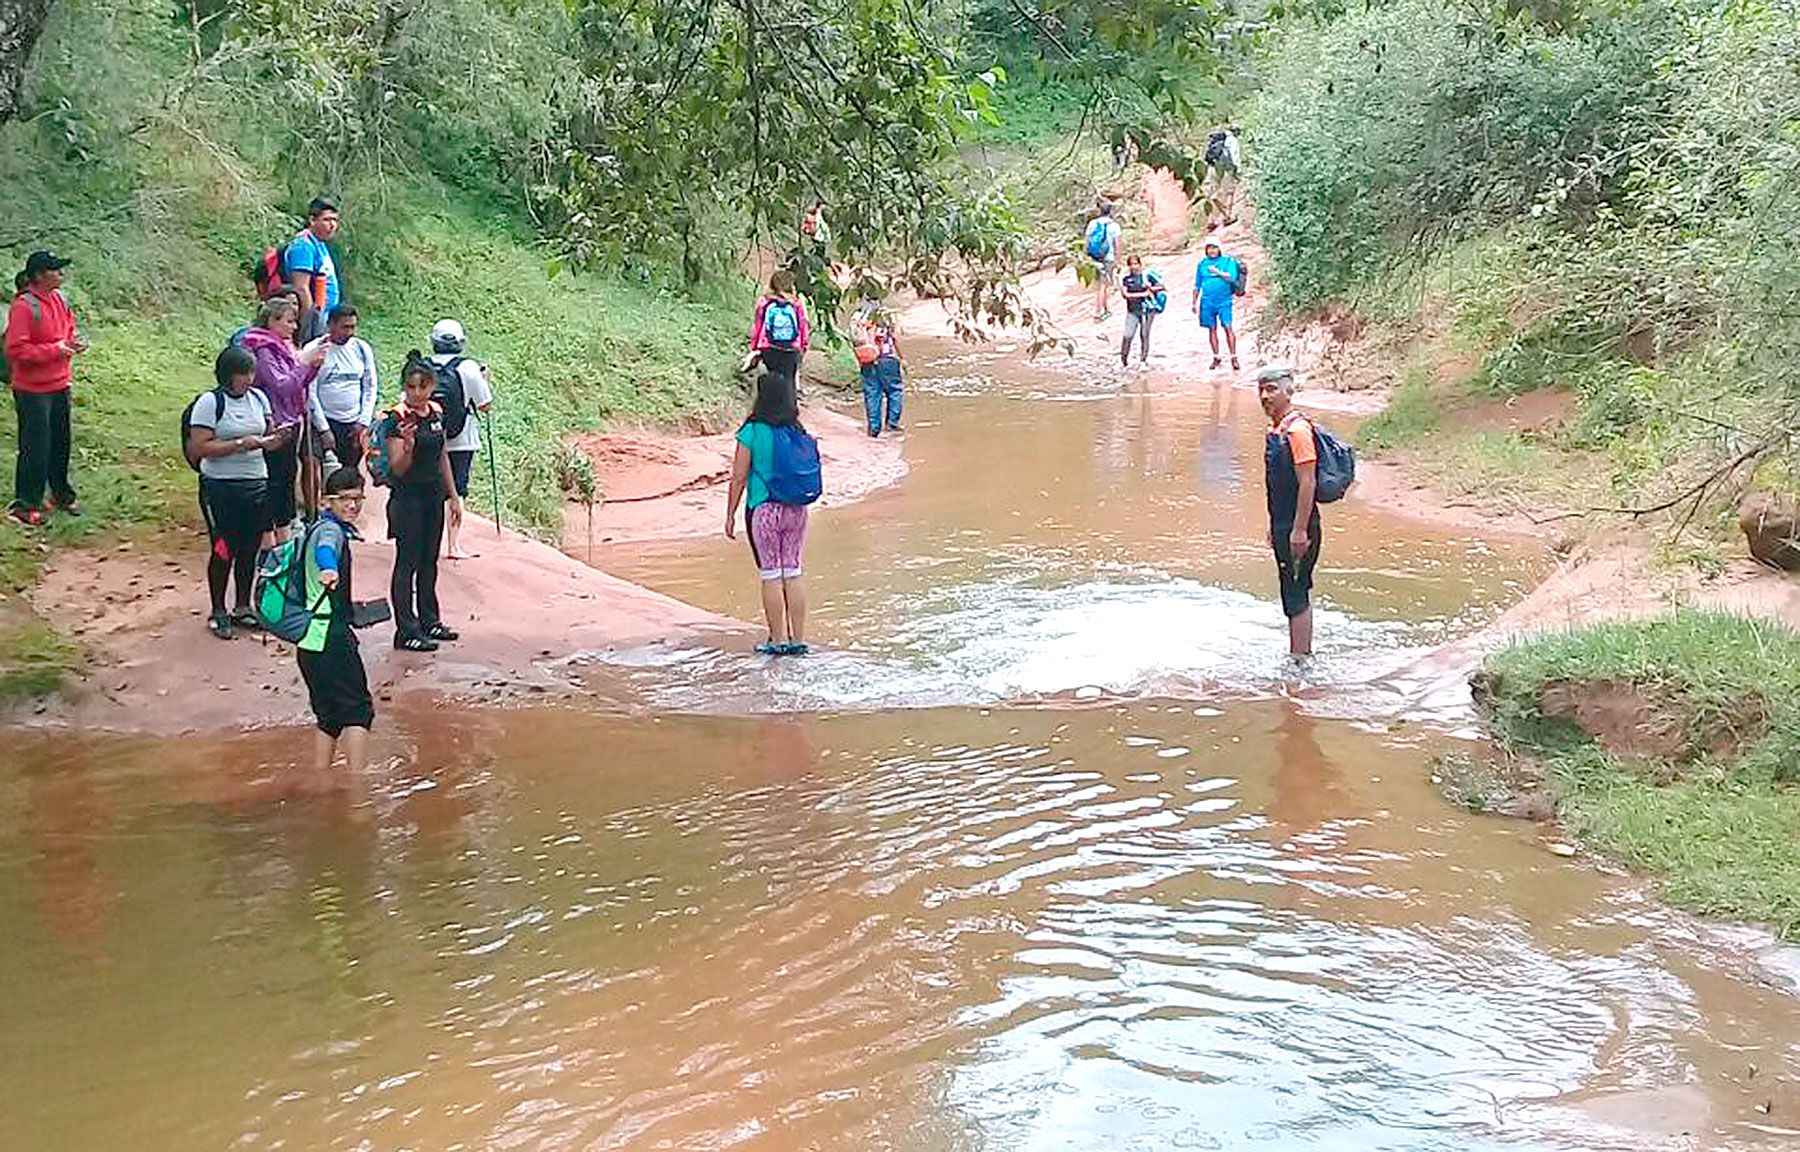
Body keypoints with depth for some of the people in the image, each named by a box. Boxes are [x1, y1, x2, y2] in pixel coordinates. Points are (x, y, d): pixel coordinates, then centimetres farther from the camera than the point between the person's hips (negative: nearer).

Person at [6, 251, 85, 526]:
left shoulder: (59, 298, 6)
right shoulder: (24, 307, -20)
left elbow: (70, 327, 22)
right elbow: (15, 349, -23)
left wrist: (75, 341, 0)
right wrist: (55, 350, -22)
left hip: (60, 386, 8)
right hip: (33, 391, -8)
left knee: (61, 441, 17)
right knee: (36, 447, -3)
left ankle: (62, 494, 33)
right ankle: (25, 505, 8)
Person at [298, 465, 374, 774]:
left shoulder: (326, 526, 15)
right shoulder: (330, 530, -15)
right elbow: (325, 549, -40)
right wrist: (328, 570, -62)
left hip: (312, 640, 10)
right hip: (330, 636, -10)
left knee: (330, 715, 13)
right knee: (358, 709, -7)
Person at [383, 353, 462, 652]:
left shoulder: (436, 413, 6)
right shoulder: (398, 418, -14)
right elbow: (397, 468, -17)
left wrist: (453, 495, 17)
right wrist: (408, 447, -37)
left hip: (433, 495, 7)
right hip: (407, 497, -7)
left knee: (429, 561, 15)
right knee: (407, 562, -3)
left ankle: (429, 621, 27)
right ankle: (406, 632, -1)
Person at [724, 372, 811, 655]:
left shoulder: (752, 432, -10)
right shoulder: (798, 432, 2)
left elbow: (739, 478, -7)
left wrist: (730, 515, 1)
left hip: (764, 510, -4)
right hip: (796, 509, 4)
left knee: (771, 576, 3)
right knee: (793, 573, 10)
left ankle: (778, 640, 6)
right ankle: (798, 639, 12)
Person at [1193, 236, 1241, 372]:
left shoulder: (1228, 261, 2)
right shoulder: (1202, 264, 12)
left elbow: (1232, 277, -11)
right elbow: (1197, 285, 18)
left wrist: (1217, 272, -15)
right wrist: (1194, 302, 17)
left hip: (1224, 301, -3)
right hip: (1207, 302, 3)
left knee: (1228, 327, -12)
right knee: (1212, 329, 6)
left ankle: (1233, 357, -10)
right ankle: (1216, 357, 15)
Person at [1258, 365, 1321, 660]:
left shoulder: (1297, 430, -17)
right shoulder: (1276, 430, 13)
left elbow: (1307, 483, -21)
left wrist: (1299, 531, -22)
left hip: (1298, 528, -10)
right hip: (1283, 527, 10)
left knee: (1296, 598, -6)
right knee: (1298, 595, 17)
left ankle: (1298, 660, -1)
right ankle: (1304, 654, 26)